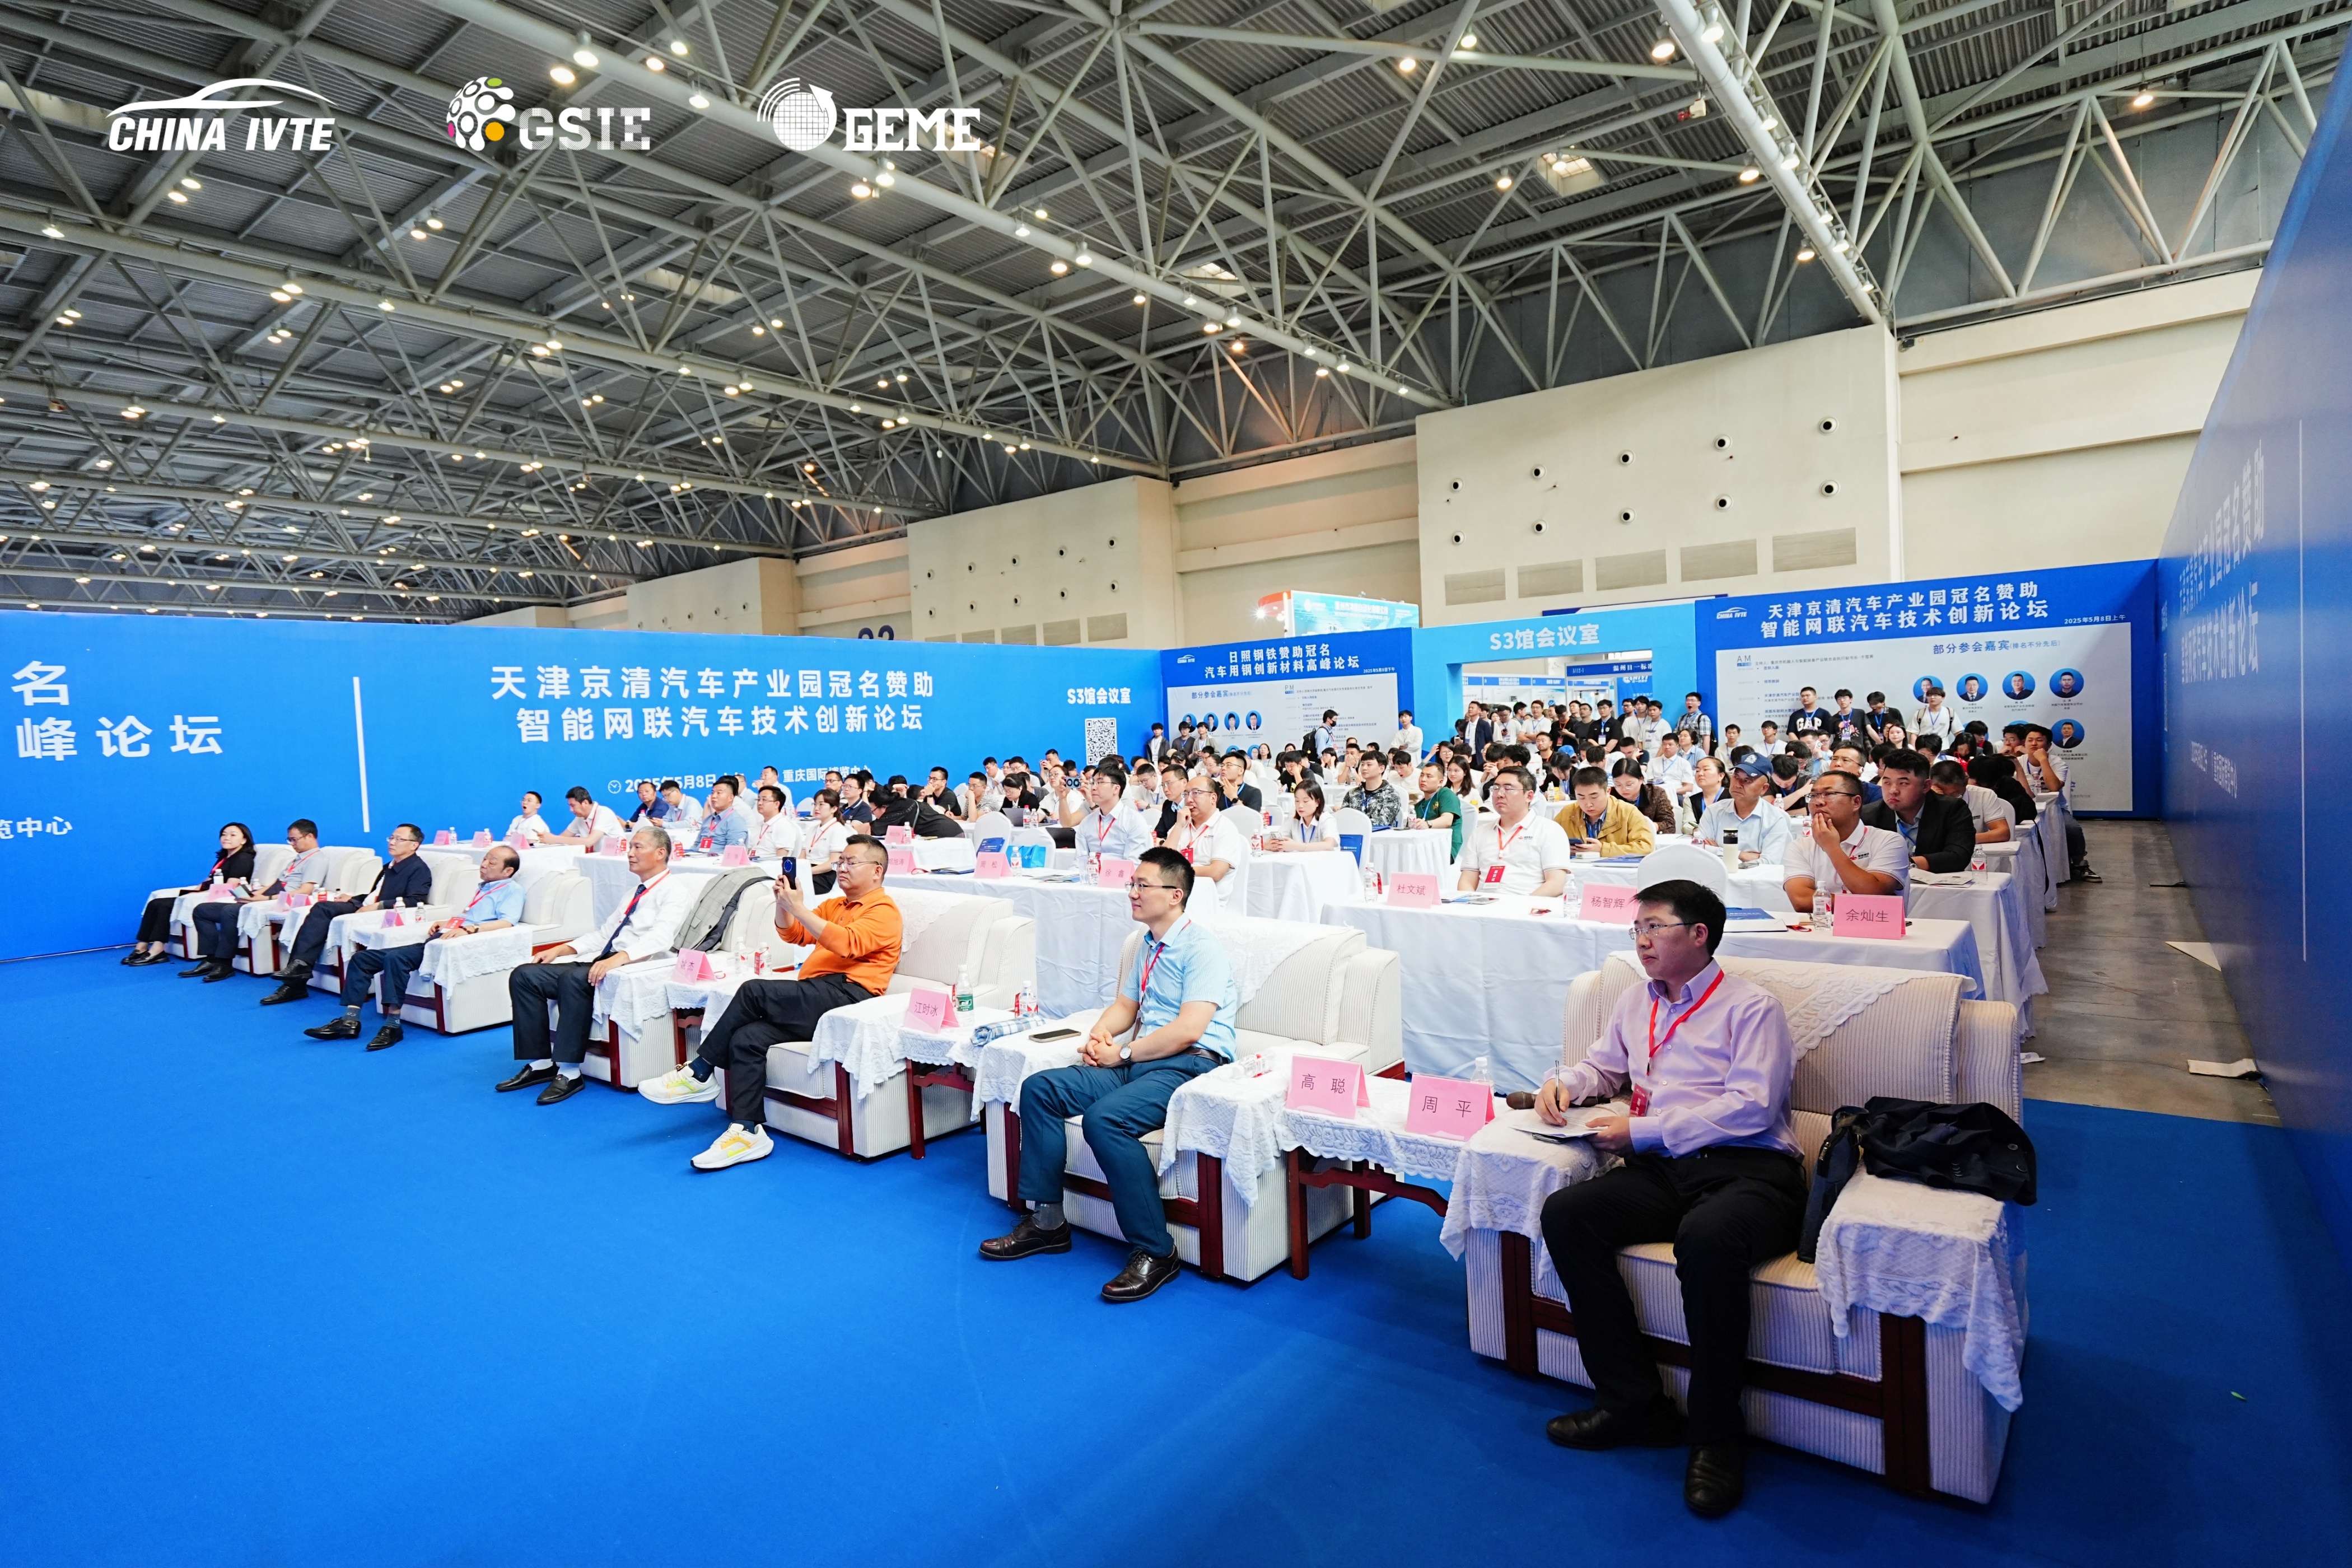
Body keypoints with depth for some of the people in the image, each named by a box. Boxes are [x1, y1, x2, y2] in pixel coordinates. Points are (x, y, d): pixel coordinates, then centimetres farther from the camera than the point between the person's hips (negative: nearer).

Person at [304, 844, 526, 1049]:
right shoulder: (481, 888, 30)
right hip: (439, 938, 10)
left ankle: (393, 1025, -28)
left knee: (396, 957, -31)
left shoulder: (512, 889, 2)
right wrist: (445, 923, 16)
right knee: (362, 958, 3)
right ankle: (350, 1020, -1)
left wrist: (469, 929, -26)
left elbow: (507, 922, -15)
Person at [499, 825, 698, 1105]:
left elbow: (661, 938, -21)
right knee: (523, 975, -4)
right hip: (602, 960, 9)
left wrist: (618, 958, -35)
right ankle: (540, 1063, -2)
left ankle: (570, 1072, -26)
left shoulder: (674, 891, -4)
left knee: (573, 978, -35)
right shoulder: (634, 894, 25)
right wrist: (561, 949, 11)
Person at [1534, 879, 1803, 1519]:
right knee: (1564, 1214, -21)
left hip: (1748, 1171, -6)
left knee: (1708, 1237, -39)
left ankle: (1716, 1435, -16)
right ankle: (1636, 1401, -8)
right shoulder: (1637, 1001, 22)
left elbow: (1750, 1107, -12)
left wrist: (1643, 1131, -15)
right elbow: (1603, 1064, 34)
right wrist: (1564, 1082, 10)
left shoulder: (1752, 1006, 1)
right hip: (1661, 1172, 6)